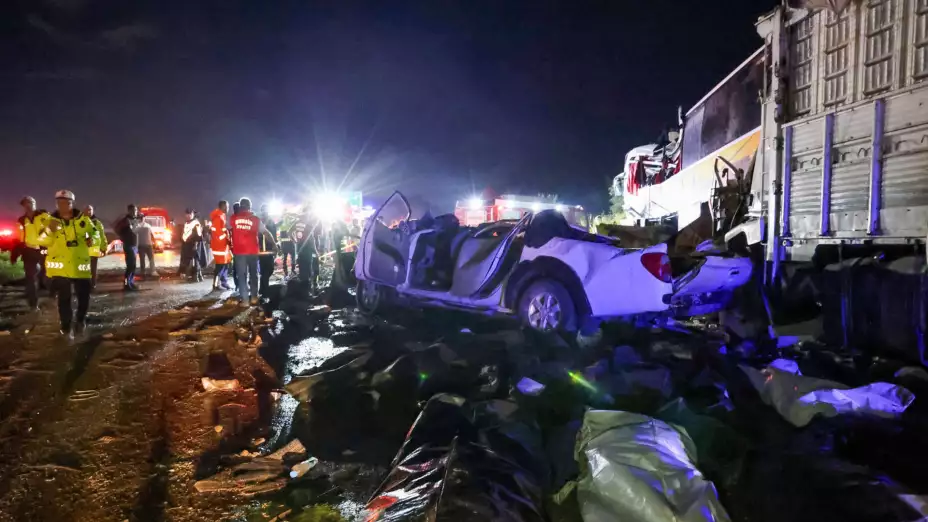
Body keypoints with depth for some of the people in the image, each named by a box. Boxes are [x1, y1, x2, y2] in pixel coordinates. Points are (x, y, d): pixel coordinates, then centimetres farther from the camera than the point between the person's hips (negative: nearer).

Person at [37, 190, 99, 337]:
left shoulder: (83, 219, 0)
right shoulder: (51, 220, -1)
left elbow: (94, 232, 13)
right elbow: (42, 241, -5)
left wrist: (92, 239, -9)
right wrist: (49, 230, -24)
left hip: (80, 264, 1)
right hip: (60, 265, -1)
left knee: (84, 295, 6)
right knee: (64, 297, 5)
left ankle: (80, 320, 32)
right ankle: (66, 327, 17)